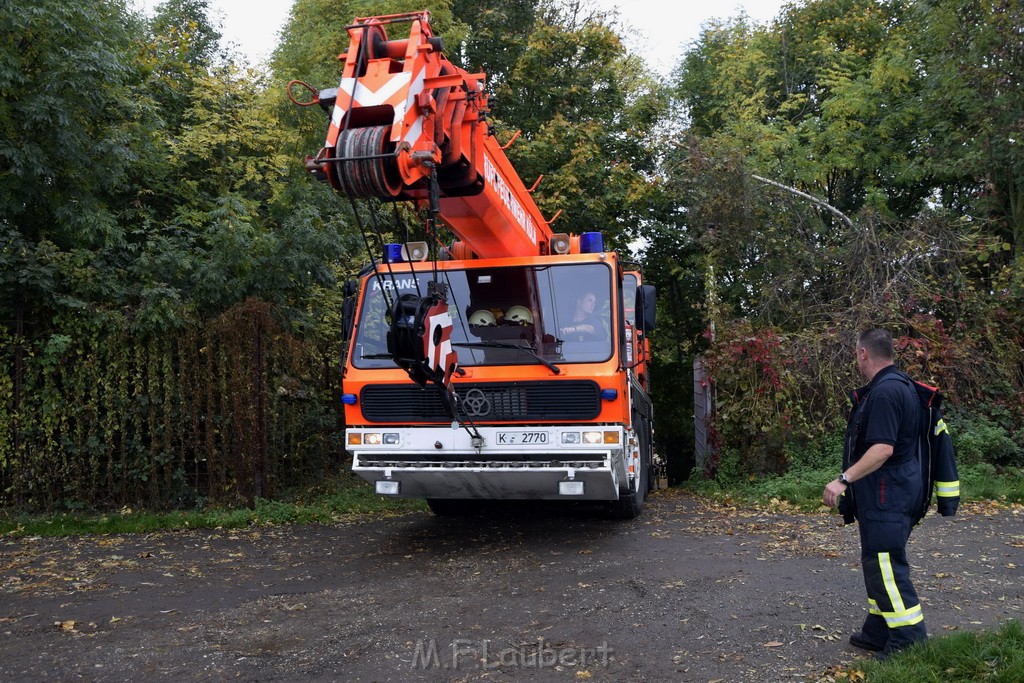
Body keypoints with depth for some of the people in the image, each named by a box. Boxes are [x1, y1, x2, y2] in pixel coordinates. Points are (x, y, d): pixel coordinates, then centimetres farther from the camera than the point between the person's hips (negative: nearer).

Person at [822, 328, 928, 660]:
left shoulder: (884, 392, -21)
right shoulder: (898, 385, 13)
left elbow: (883, 448, -28)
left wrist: (844, 479, -27)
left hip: (886, 495, -11)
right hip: (893, 492, 11)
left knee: (884, 565, -6)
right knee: (878, 562, 17)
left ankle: (910, 642, 2)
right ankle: (877, 635, 26)